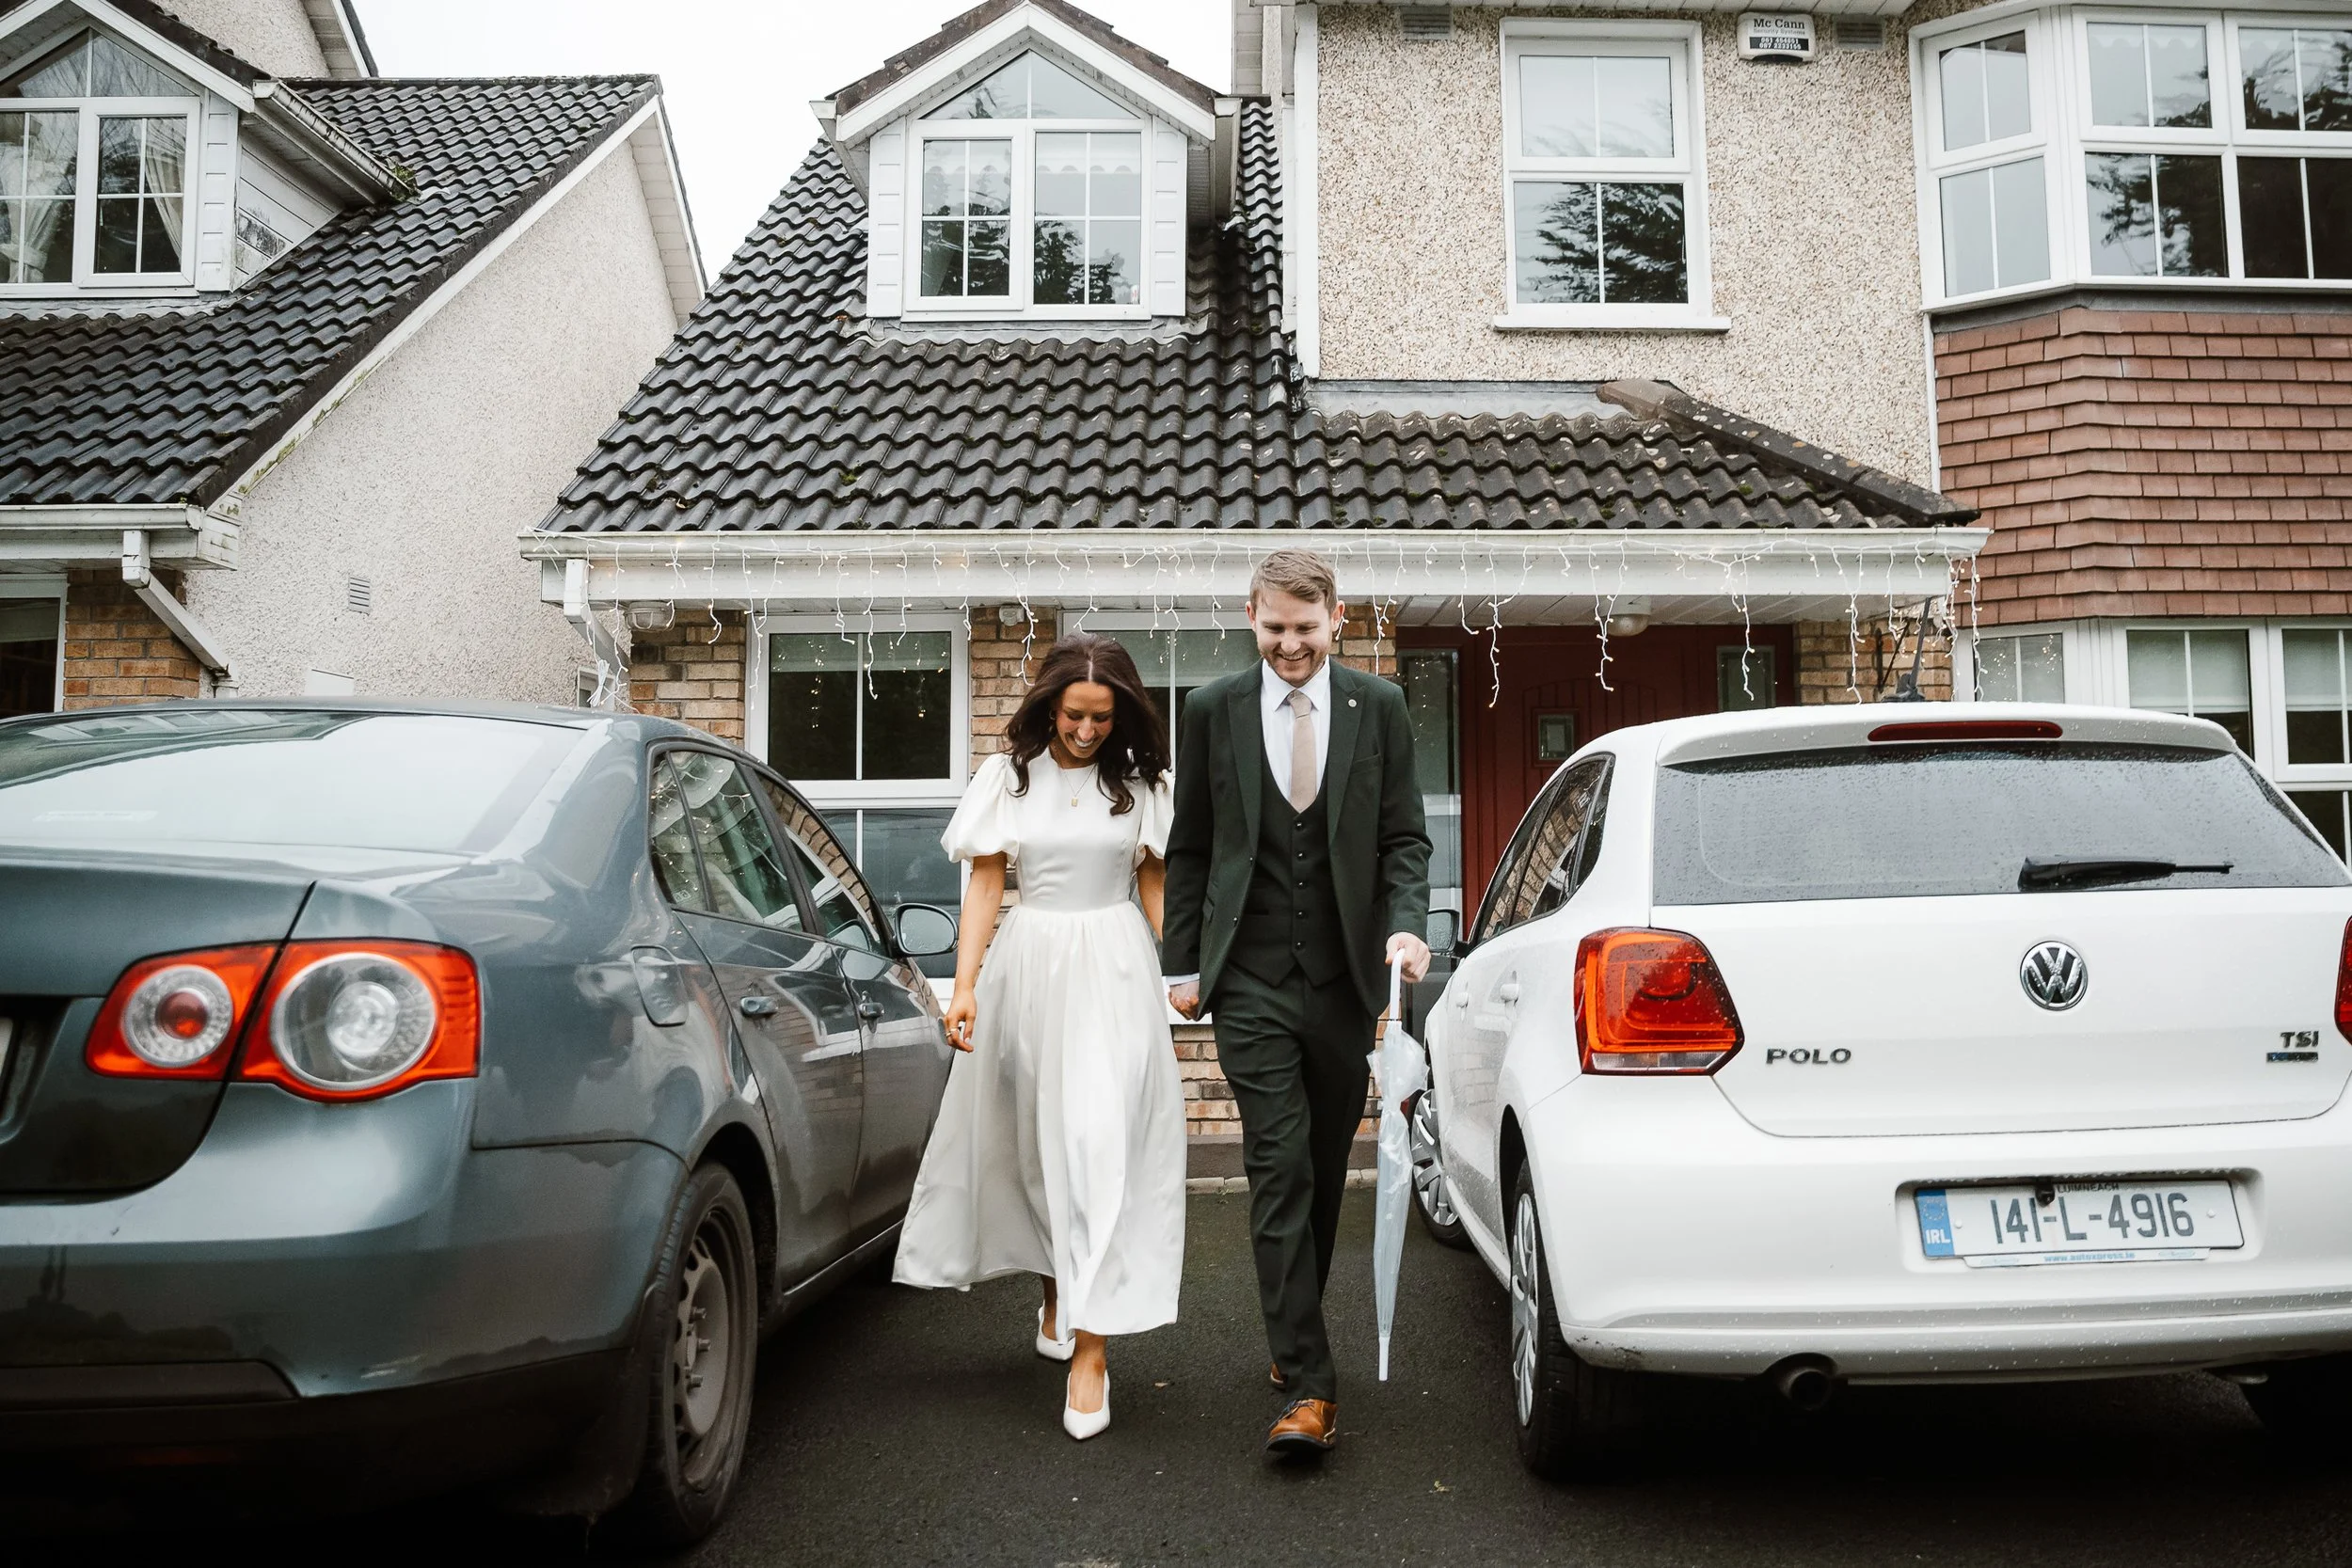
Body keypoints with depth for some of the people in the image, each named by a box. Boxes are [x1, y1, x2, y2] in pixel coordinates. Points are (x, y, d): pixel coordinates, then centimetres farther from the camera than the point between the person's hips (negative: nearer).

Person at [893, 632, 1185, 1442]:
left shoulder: (1137, 781, 4)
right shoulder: (1009, 775, 4)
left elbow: (1153, 882, 9)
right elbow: (985, 886, 3)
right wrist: (965, 985, -5)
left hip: (1115, 968, -1)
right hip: (1030, 961, 1)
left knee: (1099, 1141, -9)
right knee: (1035, 1138, 10)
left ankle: (1090, 1344, -8)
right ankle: (1057, 1288, 34)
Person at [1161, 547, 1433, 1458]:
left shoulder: (1378, 708, 4)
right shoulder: (1214, 711, 4)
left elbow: (1406, 838, 4)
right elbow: (1188, 851, 8)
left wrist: (1407, 926, -13)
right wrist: (1182, 964, 5)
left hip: (1344, 975, 2)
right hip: (1251, 981, -1)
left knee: (1325, 1173, 12)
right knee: (1279, 1172, -7)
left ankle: (1292, 1335, 33)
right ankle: (1308, 1387, -5)